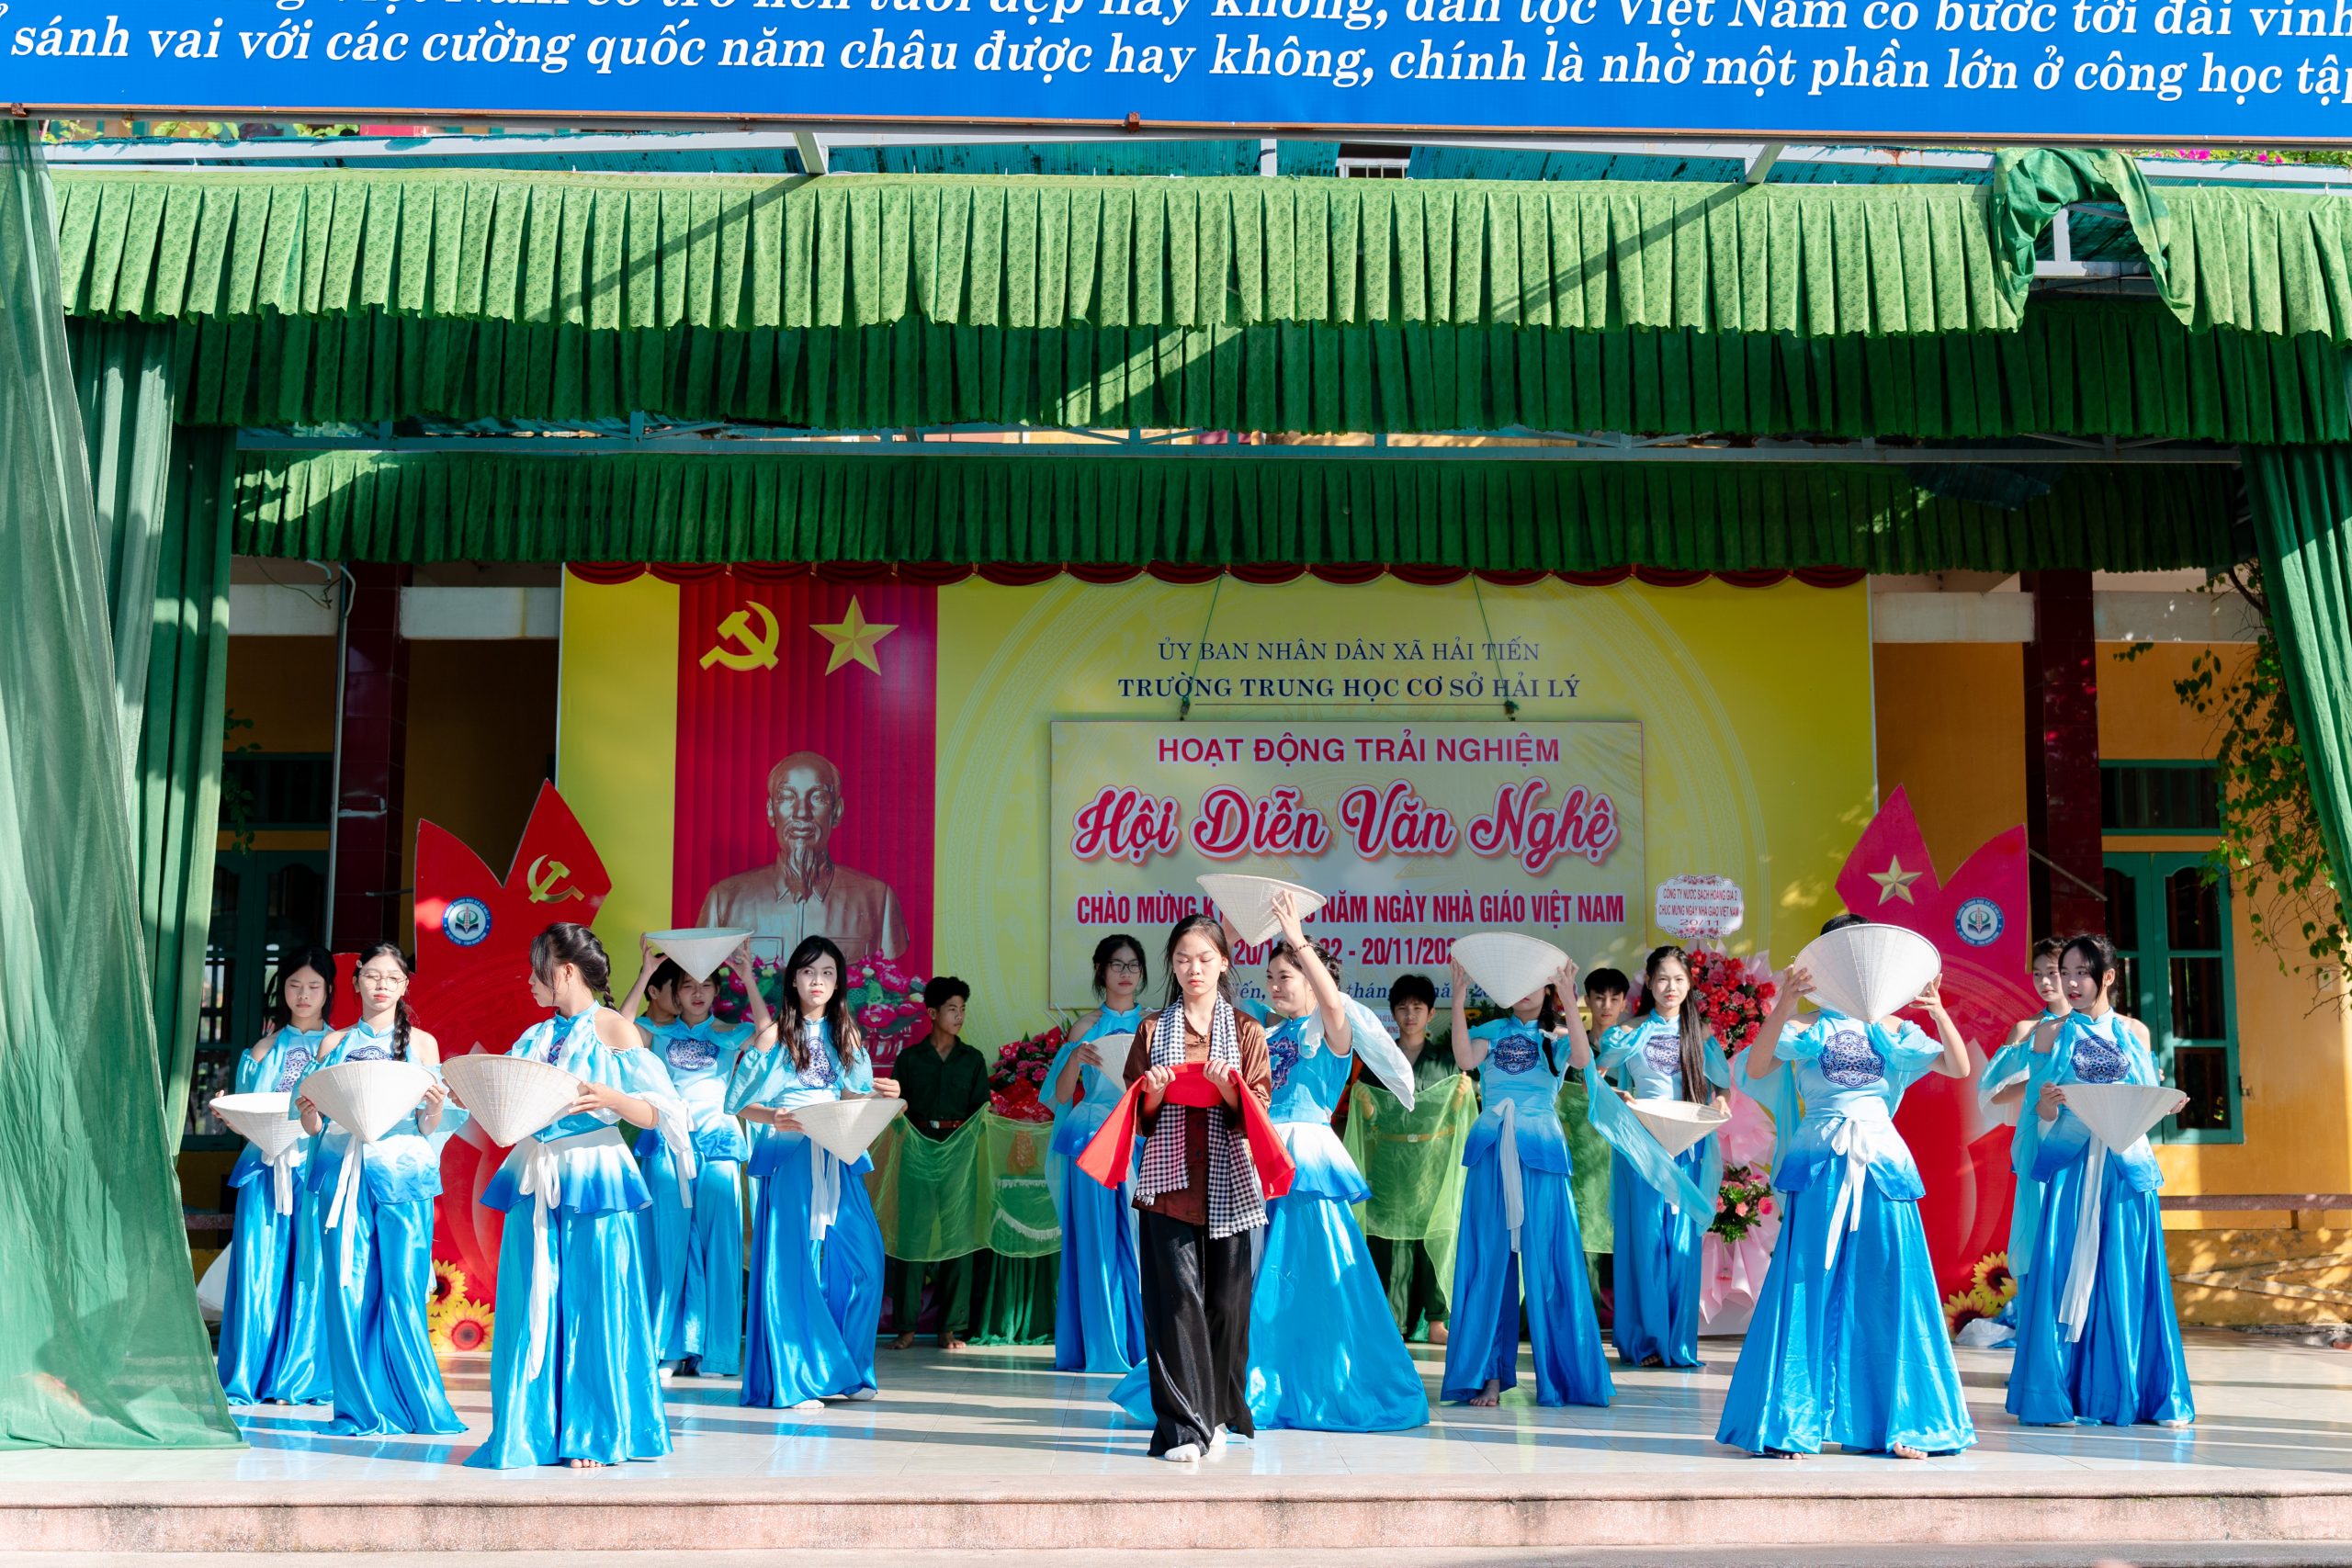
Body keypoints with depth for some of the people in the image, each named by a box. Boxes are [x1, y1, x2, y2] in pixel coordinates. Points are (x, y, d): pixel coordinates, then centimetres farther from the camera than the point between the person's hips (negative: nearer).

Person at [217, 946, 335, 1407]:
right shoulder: (267, 1046, 15)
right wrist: (270, 1053, 0)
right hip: (266, 1165, 2)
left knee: (310, 1267, -5)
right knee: (258, 1266, -3)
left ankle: (300, 1378, 0)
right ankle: (248, 1375, 2)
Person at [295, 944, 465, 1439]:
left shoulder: (421, 1042, 9)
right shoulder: (335, 1044, 14)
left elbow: (428, 1128, 5)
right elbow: (316, 1126, 12)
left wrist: (436, 1109, -16)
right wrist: (306, 1111, -9)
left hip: (403, 1173, -2)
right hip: (344, 1170, 2)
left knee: (402, 1293, -5)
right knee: (348, 1290, -1)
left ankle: (419, 1405, 4)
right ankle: (360, 1408, 8)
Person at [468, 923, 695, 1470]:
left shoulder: (614, 1029, 0)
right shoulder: (534, 1038, 16)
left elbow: (656, 1113, -6)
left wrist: (610, 1098, -23)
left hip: (593, 1178, -5)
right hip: (536, 1181, 5)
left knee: (592, 1306, -3)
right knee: (532, 1310, 5)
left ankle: (594, 1435, 6)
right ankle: (533, 1432, 13)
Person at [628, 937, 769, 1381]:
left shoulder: (730, 1036, 10)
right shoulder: (658, 1032, 10)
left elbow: (768, 1033, -10)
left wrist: (748, 977, -14)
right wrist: (646, 974, -13)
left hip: (718, 1147, 0)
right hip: (667, 1145, 0)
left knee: (716, 1248, -1)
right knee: (667, 1245, 0)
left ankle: (711, 1351, 5)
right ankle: (667, 1347, 7)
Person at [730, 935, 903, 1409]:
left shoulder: (845, 1035, 15)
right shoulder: (775, 1036, 0)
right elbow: (742, 1104, -1)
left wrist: (880, 1094, -3)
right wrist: (775, 1117, -19)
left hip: (837, 1159, 5)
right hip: (788, 1159, -4)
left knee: (862, 1259, -3)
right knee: (791, 1264, -5)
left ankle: (845, 1371, 10)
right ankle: (792, 1381, 2)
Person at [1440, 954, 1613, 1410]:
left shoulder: (1557, 1036, 8)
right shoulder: (1492, 1032, 12)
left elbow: (1583, 1059, -15)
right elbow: (1465, 1060, -10)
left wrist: (1569, 999, -21)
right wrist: (1458, 998, -14)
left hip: (1540, 1154, -2)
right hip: (1492, 1155, 2)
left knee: (1546, 1263, -2)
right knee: (1490, 1264, 2)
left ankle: (1560, 1375, 7)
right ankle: (1490, 1374, 6)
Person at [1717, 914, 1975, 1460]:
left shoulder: (1891, 1030, 11)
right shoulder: (1804, 1027, 3)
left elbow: (1959, 1067, 5)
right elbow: (1757, 1069, -14)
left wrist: (1939, 1012, -12)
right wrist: (1783, 1005, -26)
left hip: (1881, 1168, 3)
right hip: (1819, 1169, -3)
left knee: (1886, 1292, 3)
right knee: (1809, 1290, -2)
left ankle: (1895, 1422, 12)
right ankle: (1788, 1423, 5)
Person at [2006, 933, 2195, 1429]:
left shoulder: (2134, 1032, 12)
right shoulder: (2052, 1032, 7)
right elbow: (2044, 1117, 3)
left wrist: (2167, 1104, -8)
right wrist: (2047, 1104, -19)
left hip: (2126, 1166, 2)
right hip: (2070, 1164, -1)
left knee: (2127, 1281, 1)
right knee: (2063, 1274, -6)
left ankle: (2137, 1394, 8)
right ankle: (2056, 1396, -1)